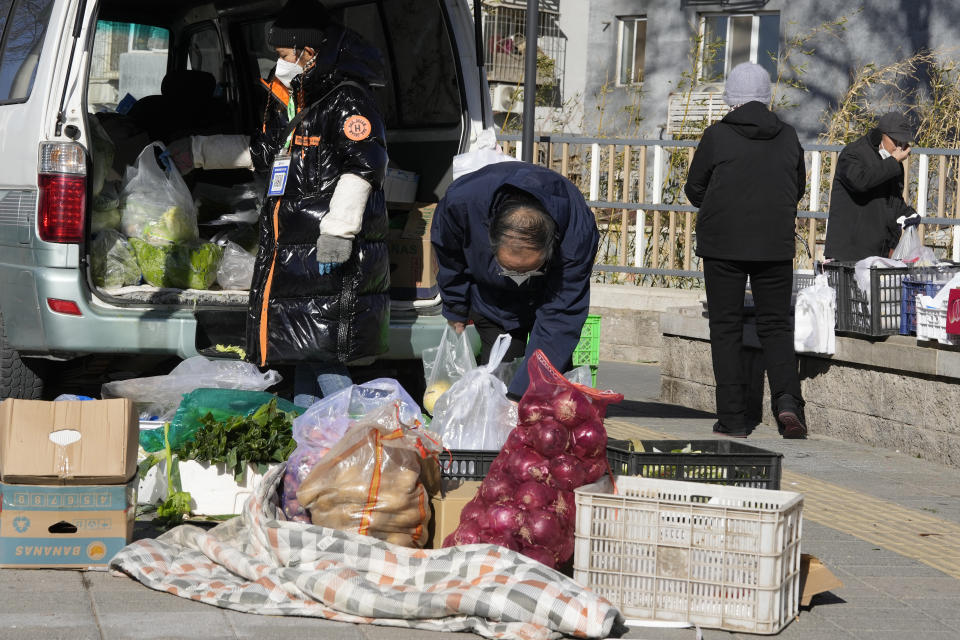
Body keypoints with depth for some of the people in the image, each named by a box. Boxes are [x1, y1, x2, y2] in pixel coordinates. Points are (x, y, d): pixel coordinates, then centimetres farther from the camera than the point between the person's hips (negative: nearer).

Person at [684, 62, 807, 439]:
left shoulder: (717, 136, -6)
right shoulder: (787, 136, 3)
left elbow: (695, 191, 2)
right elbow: (798, 189, 14)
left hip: (723, 244, -2)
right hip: (775, 245, 2)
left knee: (726, 328, 5)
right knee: (776, 326, 9)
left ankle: (733, 418, 3)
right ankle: (787, 399, -13)